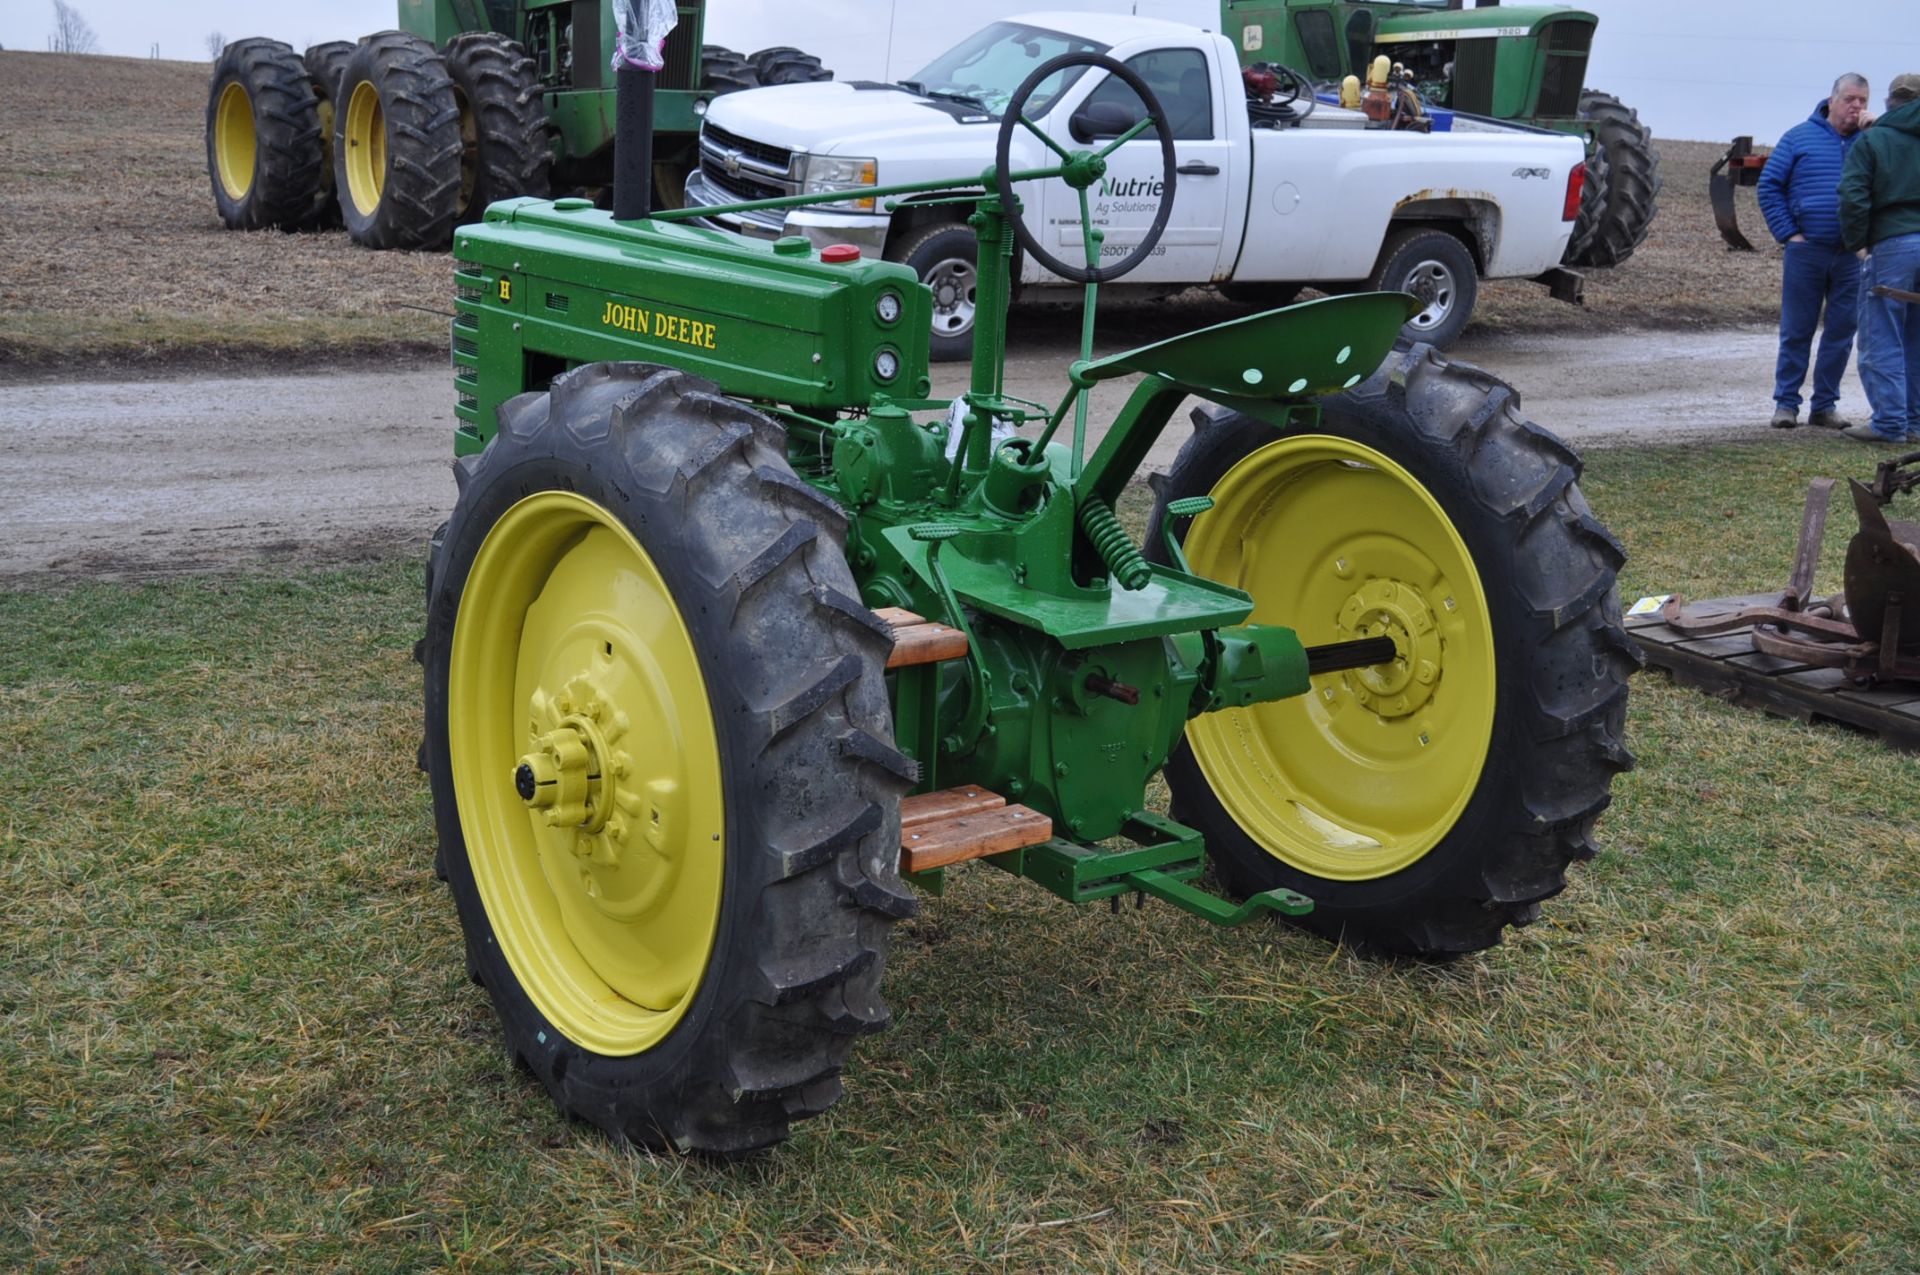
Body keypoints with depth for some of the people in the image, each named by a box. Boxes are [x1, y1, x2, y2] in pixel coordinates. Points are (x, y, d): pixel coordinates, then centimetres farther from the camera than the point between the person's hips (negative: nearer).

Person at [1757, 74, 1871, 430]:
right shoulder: (1800, 137, 4)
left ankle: (1825, 404, 14)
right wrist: (1789, 234, -4)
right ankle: (1786, 403, 9)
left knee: (1842, 330, 5)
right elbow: (1769, 186, 4)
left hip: (1853, 254, 2)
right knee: (1796, 330, 2)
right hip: (1806, 251, -2)